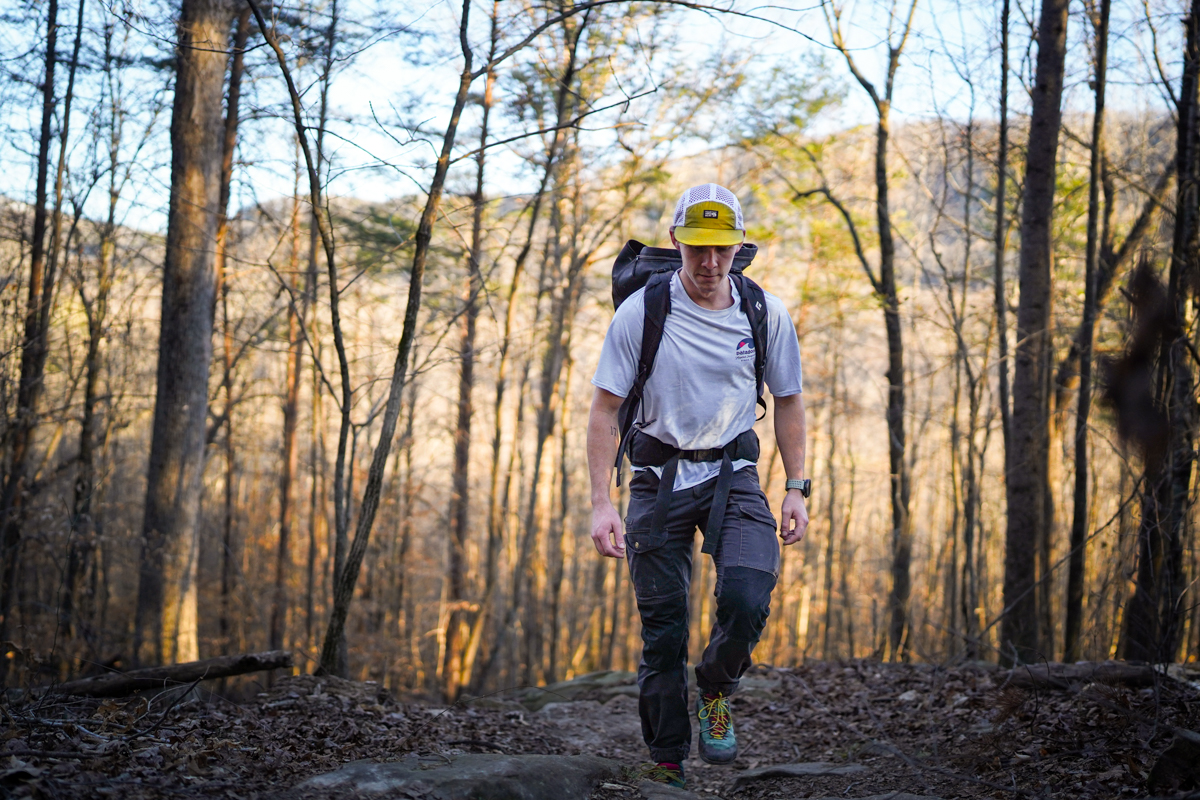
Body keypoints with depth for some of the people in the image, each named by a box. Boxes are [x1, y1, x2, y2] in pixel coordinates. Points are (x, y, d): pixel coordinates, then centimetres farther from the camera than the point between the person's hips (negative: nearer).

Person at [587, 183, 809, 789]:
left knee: (747, 600, -22)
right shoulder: (640, 312, -8)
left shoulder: (766, 315, -2)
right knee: (662, 630, 0)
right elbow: (604, 409, -5)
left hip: (733, 473, 1)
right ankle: (666, 768, 14)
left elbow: (788, 400, 10)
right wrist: (601, 503, -12)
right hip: (659, 476, -1)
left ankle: (716, 691, 10)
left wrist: (797, 490, 4)